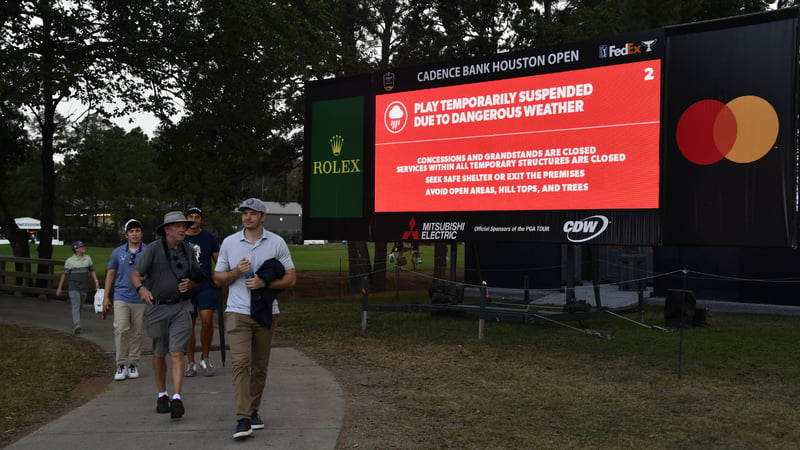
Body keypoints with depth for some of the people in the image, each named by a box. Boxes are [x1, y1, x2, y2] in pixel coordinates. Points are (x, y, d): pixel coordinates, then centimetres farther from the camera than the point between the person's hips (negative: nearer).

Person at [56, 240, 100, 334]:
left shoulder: (87, 258, 7)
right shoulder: (70, 260, -5)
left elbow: (92, 270, 15)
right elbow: (64, 274, -3)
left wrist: (96, 281, 4)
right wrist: (59, 288, -2)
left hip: (84, 287, 5)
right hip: (73, 287, -4)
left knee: (79, 306, 11)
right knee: (76, 306, -14)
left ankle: (74, 325, 23)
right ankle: (77, 326, -23)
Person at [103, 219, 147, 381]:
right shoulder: (118, 252, 7)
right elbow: (111, 273, 13)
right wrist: (105, 297, 10)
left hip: (141, 299, 0)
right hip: (121, 297, 0)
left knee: (137, 333, 5)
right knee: (120, 329, -11)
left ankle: (133, 364, 16)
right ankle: (121, 365, -3)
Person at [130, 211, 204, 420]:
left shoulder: (188, 251, 7)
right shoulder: (153, 249, -6)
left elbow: (198, 279, 16)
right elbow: (135, 274, -13)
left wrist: (190, 284, -7)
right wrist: (141, 288, -34)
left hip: (181, 308, 1)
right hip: (157, 308, -1)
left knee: (177, 353, -11)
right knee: (159, 354, 12)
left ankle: (177, 399, -14)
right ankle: (162, 395, 29)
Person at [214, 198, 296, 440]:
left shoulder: (277, 243, 2)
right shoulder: (229, 243, 5)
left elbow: (290, 278, 2)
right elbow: (218, 278, 10)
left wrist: (264, 283, -13)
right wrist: (236, 272, -11)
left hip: (264, 313, 1)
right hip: (237, 313, -1)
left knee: (260, 366, 9)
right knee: (241, 362, -14)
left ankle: (253, 411, 25)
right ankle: (243, 419, -15)